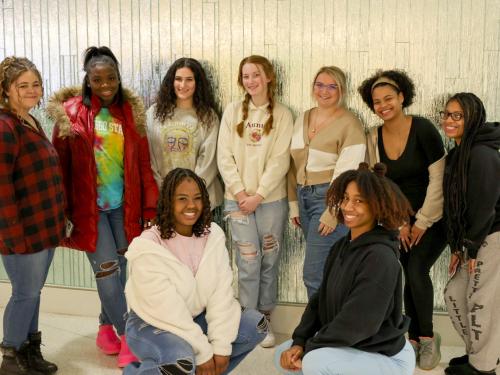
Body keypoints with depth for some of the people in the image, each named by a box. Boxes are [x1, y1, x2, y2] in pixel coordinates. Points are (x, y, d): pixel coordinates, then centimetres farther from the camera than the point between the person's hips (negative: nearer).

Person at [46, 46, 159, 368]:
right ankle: (127, 336, 12)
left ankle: (106, 328, 31)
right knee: (107, 269, -4)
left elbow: (143, 163, 3)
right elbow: (61, 165, -3)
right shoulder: (70, 113, -6)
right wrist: (62, 211, -5)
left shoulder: (131, 111, 2)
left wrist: (150, 207, 1)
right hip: (89, 206, -3)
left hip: (124, 205, 3)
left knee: (119, 268, 11)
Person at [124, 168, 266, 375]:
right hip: (151, 324, -5)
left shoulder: (212, 234, -7)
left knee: (256, 323, -8)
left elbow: (221, 293, -11)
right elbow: (166, 310, -23)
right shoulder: (148, 248, -24)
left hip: (196, 319, 6)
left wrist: (221, 346, -17)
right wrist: (203, 353, -20)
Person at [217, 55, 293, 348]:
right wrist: (240, 193, -8)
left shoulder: (282, 115, 1)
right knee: (249, 261, -1)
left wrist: (257, 196, -11)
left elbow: (279, 161, -5)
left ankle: (264, 320, 20)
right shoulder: (233, 111, 6)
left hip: (271, 199, 0)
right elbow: (224, 157, 1)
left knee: (269, 261, 6)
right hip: (238, 198, 0)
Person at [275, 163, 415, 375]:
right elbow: (321, 299, 5)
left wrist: (309, 348, -18)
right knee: (285, 356, 4)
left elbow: (356, 323, -27)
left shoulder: (381, 257, -24)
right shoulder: (341, 247, 3)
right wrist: (299, 342, -8)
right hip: (348, 347, 8)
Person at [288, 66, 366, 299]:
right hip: (304, 196, 6)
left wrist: (332, 212, -15)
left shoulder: (349, 124, -7)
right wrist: (293, 203, 12)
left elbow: (347, 173, -12)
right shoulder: (302, 119, 13)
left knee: (314, 275, -9)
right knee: (325, 271, 12)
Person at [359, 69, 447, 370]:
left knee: (417, 270, -16)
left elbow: (438, 179, -16)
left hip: (434, 217, -4)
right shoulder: (374, 138, -3)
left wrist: (423, 222, -13)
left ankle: (428, 336, 5)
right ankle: (415, 339, 16)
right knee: (410, 275, 2)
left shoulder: (423, 128, -17)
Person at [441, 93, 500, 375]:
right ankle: (477, 352, 31)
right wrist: (457, 247, 8)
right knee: (455, 294, 14)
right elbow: (455, 205, 10)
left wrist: (472, 246, -13)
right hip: (475, 239, 9)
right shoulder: (457, 154, 11)